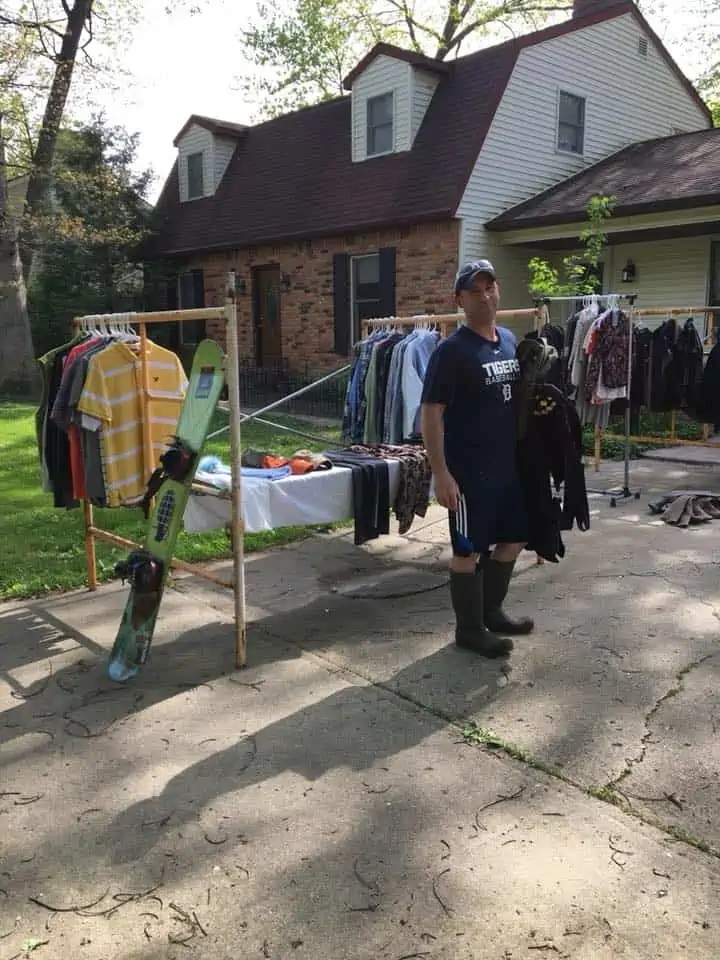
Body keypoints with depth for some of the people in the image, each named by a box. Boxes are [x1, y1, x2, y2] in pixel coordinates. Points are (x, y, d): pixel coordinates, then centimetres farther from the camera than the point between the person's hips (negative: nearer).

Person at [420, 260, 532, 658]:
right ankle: (469, 628, 20)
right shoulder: (451, 350, -14)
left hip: (509, 464, 8)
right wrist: (441, 473, -21)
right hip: (469, 470, -8)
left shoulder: (509, 340, 9)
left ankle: (491, 611, 36)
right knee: (469, 550, 4)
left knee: (514, 538, 18)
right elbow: (430, 414, -17)